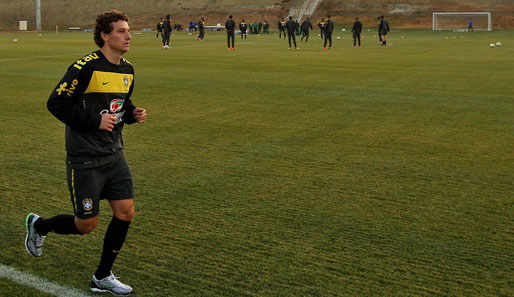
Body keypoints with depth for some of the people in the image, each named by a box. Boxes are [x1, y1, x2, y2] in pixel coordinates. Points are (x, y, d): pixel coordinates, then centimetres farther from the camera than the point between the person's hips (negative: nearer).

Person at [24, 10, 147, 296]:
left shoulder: (128, 70, 8)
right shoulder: (86, 67, -17)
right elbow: (56, 103, -16)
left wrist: (133, 113, 1)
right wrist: (95, 120, -22)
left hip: (114, 154, 7)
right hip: (85, 158, -7)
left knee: (126, 212, 1)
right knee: (86, 225, 0)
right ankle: (38, 225, 32)